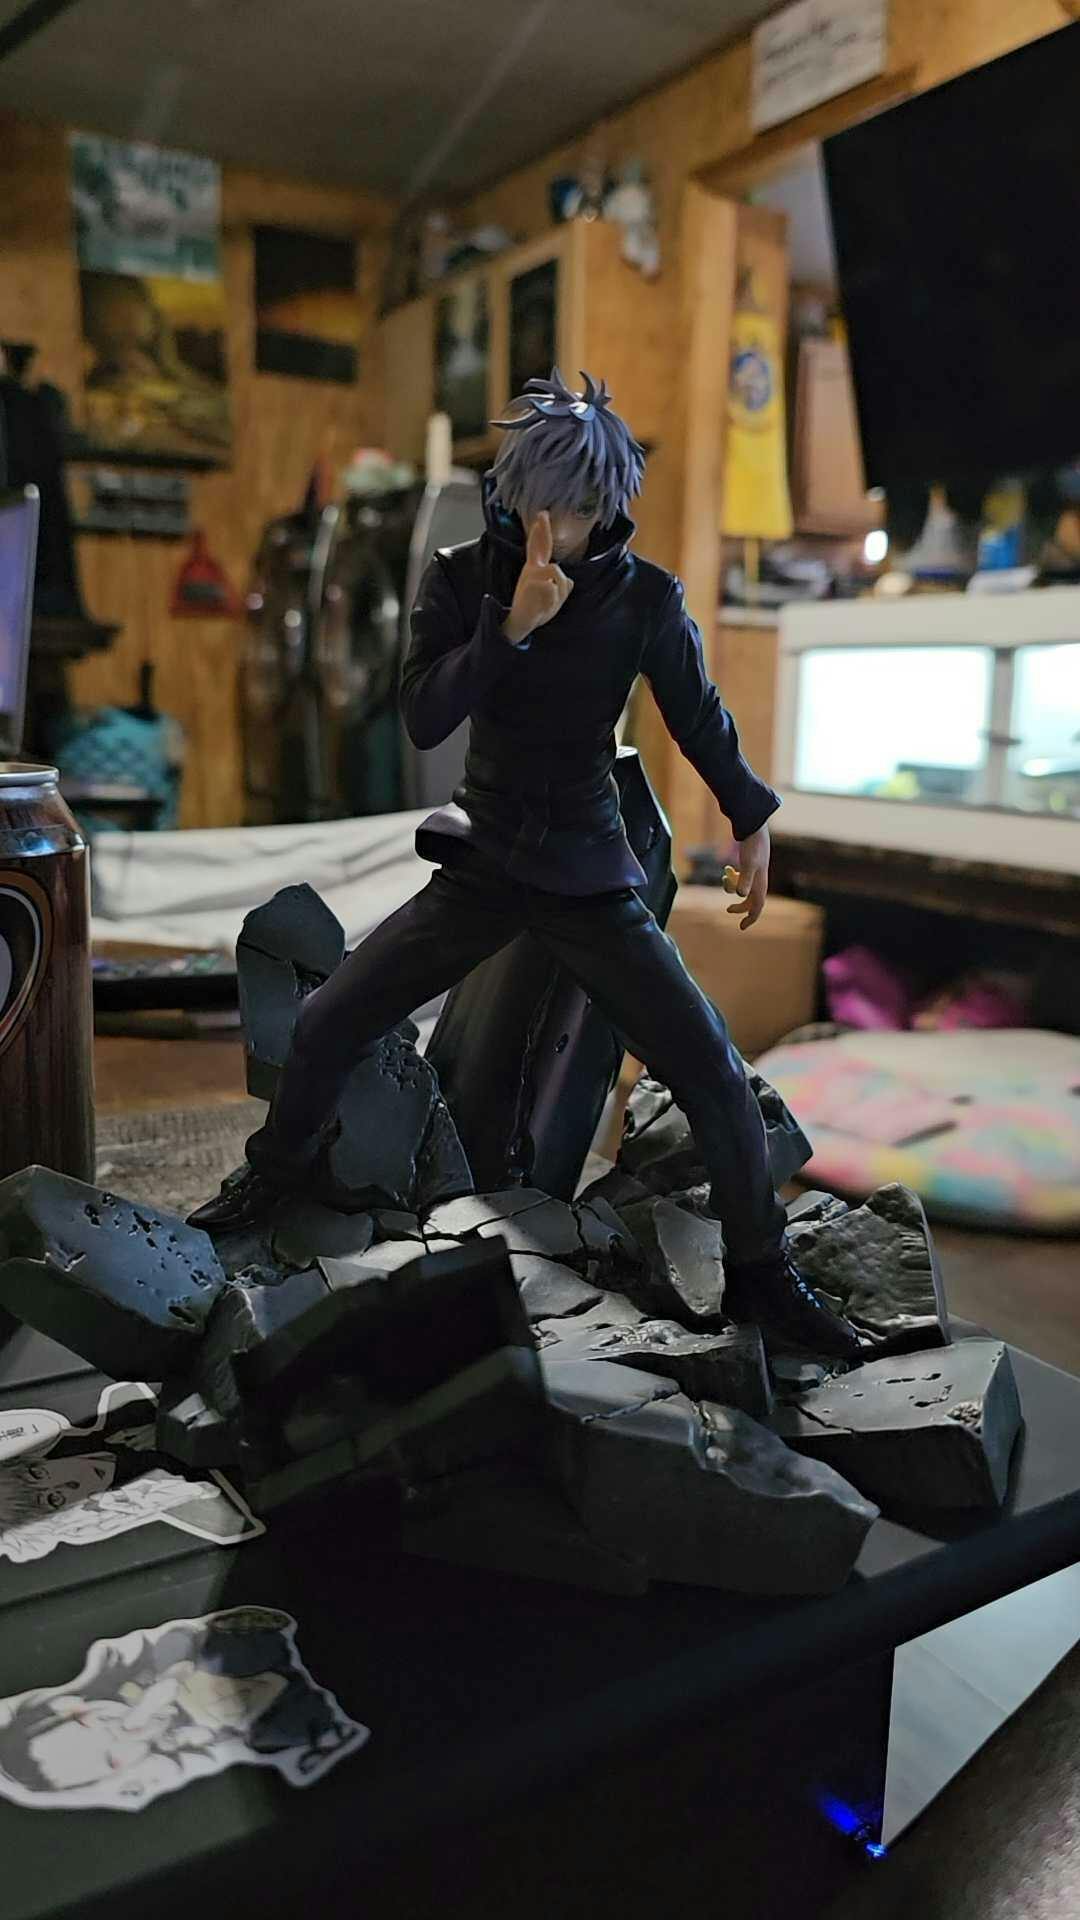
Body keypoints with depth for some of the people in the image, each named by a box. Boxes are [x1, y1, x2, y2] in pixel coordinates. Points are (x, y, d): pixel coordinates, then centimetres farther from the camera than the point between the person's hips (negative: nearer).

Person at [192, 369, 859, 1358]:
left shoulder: (646, 596, -6)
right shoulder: (462, 577, -4)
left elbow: (699, 716, 7)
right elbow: (423, 718, -14)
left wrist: (751, 821, 16)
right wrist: (511, 626, -25)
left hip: (591, 878, -1)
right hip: (483, 865, 1)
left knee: (713, 1071, -9)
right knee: (326, 1025, -4)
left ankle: (760, 1272, 12)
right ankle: (278, 1172, 27)